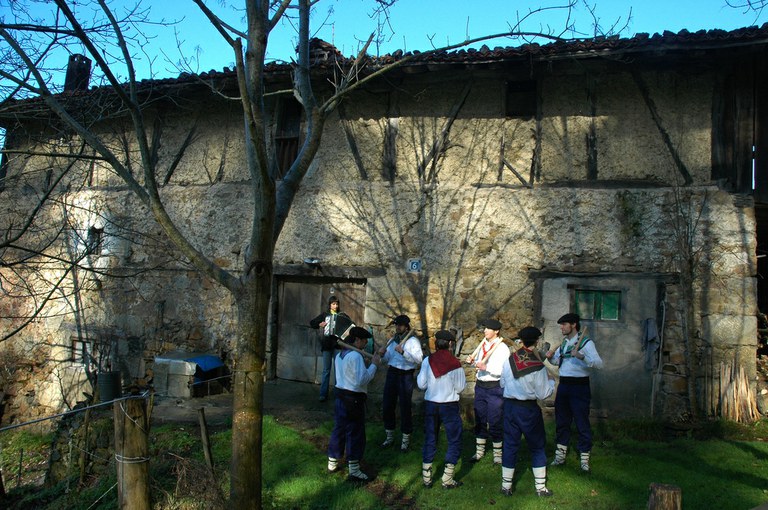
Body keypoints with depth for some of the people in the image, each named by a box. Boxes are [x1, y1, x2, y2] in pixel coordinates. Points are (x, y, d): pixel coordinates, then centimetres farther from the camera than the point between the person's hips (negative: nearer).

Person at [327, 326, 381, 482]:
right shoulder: (355, 356, -19)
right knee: (355, 434, 0)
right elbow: (362, 380, -22)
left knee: (339, 430, 18)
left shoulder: (339, 355, 11)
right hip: (354, 399, -9)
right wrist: (373, 364, -13)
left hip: (341, 395, 9)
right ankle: (354, 471, 6)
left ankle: (332, 464, 28)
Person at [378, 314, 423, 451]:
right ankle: (389, 436, 25)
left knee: (405, 407, 1)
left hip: (406, 376, -6)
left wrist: (403, 352, -30)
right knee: (388, 405, 9)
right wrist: (382, 354, -5)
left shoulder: (413, 340, -7)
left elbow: (419, 359, -21)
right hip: (392, 373, 6)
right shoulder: (393, 340, 12)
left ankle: (406, 439, 16)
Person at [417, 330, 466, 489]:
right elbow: (460, 387, -7)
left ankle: (426, 478, 20)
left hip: (430, 404, 3)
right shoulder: (455, 363, -12)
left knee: (429, 440, 15)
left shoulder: (427, 361, -7)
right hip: (449, 406, -3)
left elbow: (421, 384, -3)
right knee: (454, 441, 11)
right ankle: (447, 479, 10)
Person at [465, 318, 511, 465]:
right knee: (480, 420, 13)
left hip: (495, 388, -6)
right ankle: (479, 451, 25)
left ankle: (497, 454, 14)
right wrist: (472, 361, -4)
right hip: (480, 386, 6)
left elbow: (503, 370, -18)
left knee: (494, 422, 0)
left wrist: (486, 367, -28)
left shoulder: (502, 347, -10)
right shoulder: (483, 345, 9)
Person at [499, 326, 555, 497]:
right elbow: (543, 394, -11)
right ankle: (540, 487, 20)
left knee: (510, 445, 12)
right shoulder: (538, 366, -18)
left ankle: (506, 486, 19)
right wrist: (551, 380, 5)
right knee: (537, 446, 14)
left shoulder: (509, 360, -6)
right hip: (528, 409, -3)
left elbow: (502, 383, 5)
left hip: (509, 405, 4)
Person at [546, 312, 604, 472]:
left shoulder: (586, 342, -11)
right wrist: (550, 356, 5)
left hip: (579, 386, -7)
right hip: (563, 386, 7)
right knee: (561, 422, 14)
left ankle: (584, 459, 12)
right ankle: (560, 456, 26)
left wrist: (581, 356, -38)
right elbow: (556, 360, 28)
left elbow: (599, 363, -23)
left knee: (582, 422, 0)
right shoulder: (564, 343, 13)